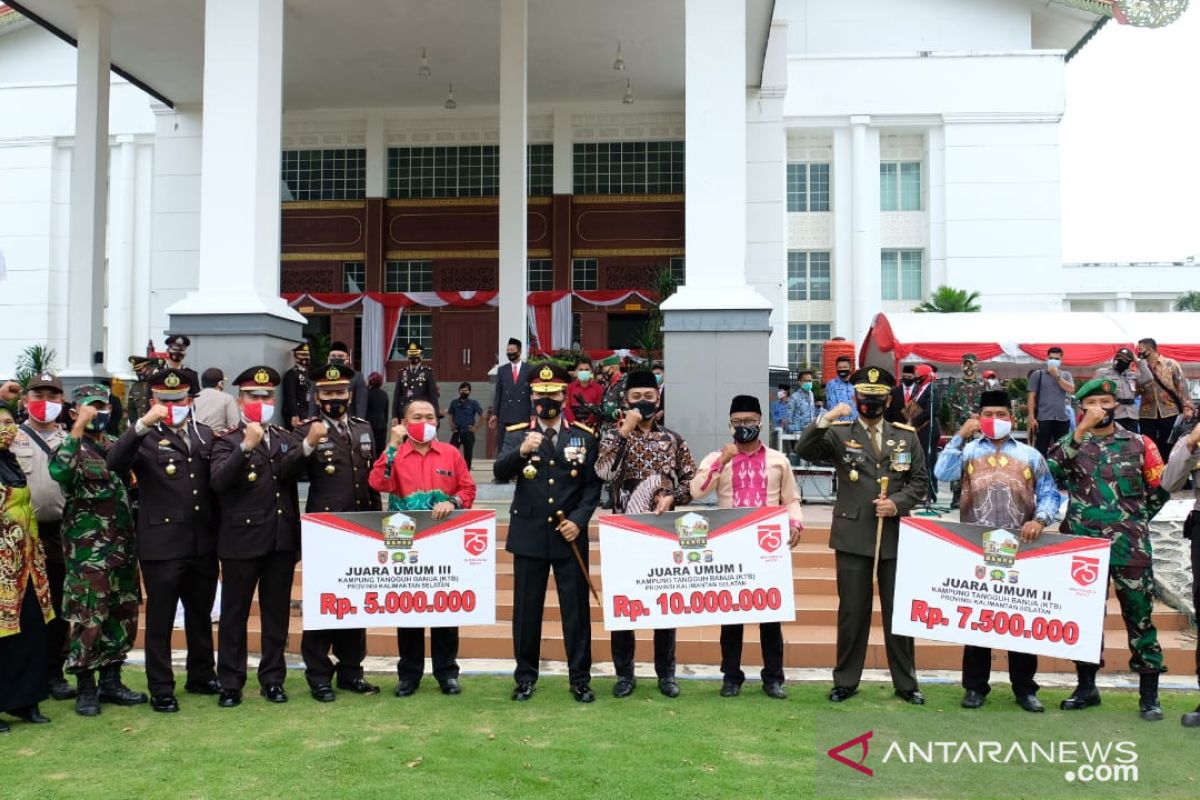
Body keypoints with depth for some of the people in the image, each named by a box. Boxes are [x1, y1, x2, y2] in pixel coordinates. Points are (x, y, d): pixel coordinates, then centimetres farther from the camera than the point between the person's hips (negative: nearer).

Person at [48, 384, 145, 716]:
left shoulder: (117, 445, 12)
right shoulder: (71, 447, -5)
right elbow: (58, 472, -29)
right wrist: (79, 428, -29)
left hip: (123, 546, 6)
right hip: (88, 550, -6)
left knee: (123, 617, 10)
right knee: (89, 620, -2)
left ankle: (111, 682, 22)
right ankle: (86, 689, 11)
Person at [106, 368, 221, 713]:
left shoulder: (205, 434, 10)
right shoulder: (144, 438, -4)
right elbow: (115, 462, -24)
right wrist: (144, 424, -31)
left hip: (203, 544, 5)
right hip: (161, 545, -5)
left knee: (201, 614, 17)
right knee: (160, 619, 5)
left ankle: (202, 676, 32)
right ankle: (161, 689, 16)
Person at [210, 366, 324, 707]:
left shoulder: (286, 438, 10)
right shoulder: (226, 440, -2)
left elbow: (287, 472, -11)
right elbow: (218, 481, -19)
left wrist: (309, 445, -28)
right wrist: (246, 446, -29)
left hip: (282, 539, 4)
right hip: (242, 539, -4)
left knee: (277, 613, 10)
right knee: (234, 613, 5)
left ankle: (273, 679, 21)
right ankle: (230, 683, 15)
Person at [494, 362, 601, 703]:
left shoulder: (584, 436, 4)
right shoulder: (517, 434, 3)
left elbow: (593, 485, 3)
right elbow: (500, 473, -13)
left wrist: (579, 520, -11)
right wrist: (521, 451, -31)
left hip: (570, 536, 0)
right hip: (529, 535, 0)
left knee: (576, 608, 5)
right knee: (526, 608, 7)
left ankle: (580, 677, 17)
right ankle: (526, 676, 20)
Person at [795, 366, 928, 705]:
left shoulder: (907, 436, 9)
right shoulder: (838, 433, 2)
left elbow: (920, 482, 8)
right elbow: (804, 451, -14)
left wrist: (898, 503, -10)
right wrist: (825, 420, -28)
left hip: (895, 535, 2)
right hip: (853, 536, -2)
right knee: (852, 611, 6)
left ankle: (905, 683, 22)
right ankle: (846, 680, 18)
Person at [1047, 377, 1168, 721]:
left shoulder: (1138, 443, 5)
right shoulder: (1071, 443, 6)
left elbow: (1158, 490, 11)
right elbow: (1051, 470, -15)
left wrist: (1134, 520, 7)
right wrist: (1081, 431, -18)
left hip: (1130, 545, -1)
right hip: (1083, 544, 1)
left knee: (1139, 615, 1)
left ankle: (1149, 694, 11)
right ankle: (1086, 686, 21)